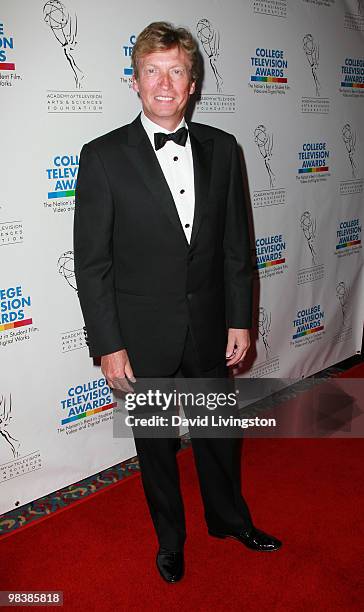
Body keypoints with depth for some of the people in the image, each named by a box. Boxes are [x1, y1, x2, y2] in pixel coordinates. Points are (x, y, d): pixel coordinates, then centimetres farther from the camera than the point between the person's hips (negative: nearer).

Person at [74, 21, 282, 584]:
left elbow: (236, 244, 3)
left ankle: (231, 519, 49)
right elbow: (91, 261, -10)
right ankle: (170, 538, 43)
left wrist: (240, 320, 2)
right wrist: (108, 345, -11)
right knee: (156, 444, 17)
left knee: (219, 433, 21)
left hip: (210, 330, 3)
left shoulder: (221, 148, 0)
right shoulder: (103, 156, -10)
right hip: (143, 338, -2)